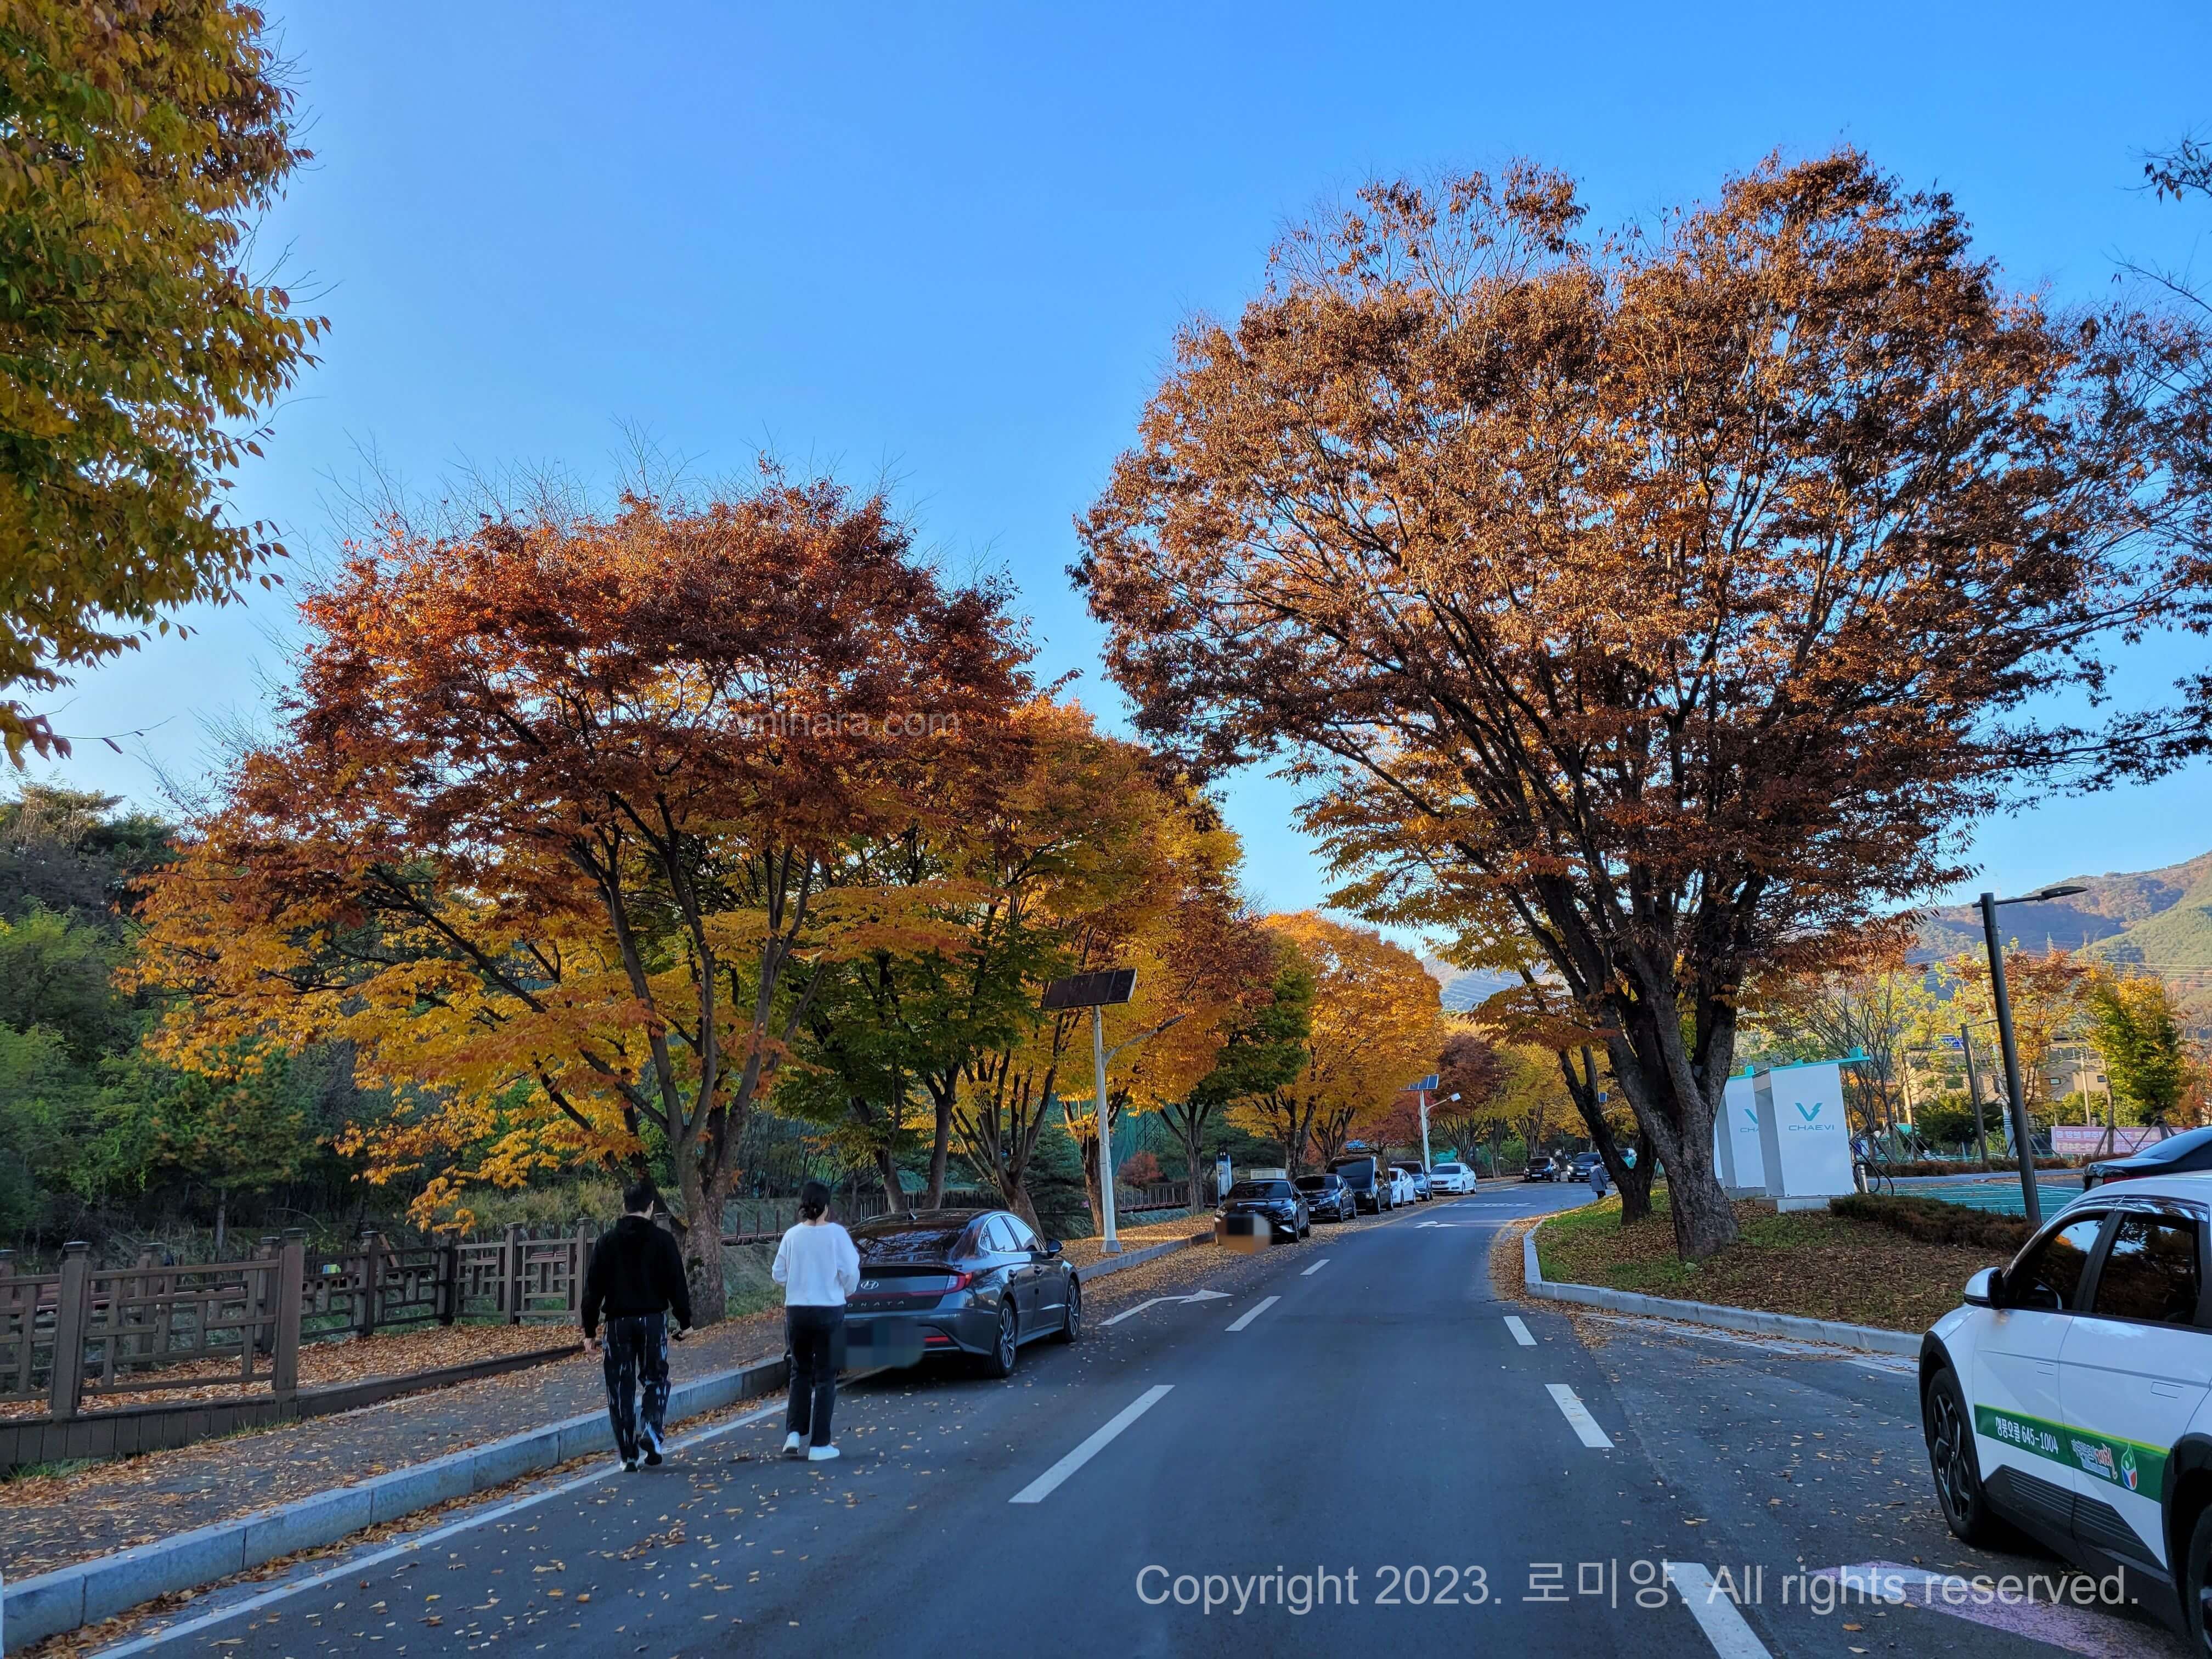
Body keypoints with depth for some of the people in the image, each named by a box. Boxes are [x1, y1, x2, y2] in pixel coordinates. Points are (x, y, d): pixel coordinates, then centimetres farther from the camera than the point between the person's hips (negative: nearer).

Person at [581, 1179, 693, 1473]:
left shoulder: (607, 1242, 2)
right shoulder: (662, 1240, -3)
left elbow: (593, 1289, 2)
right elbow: (677, 1284, -2)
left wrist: (590, 1331, 7)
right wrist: (684, 1320, 8)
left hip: (618, 1322, 1)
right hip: (654, 1320, -1)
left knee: (621, 1387, 7)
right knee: (655, 1379, 13)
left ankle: (627, 1455, 7)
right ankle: (651, 1432, -9)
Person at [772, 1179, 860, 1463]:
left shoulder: (792, 1236, -2)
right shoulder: (836, 1234, -10)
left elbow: (779, 1274, 4)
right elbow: (851, 1272, -9)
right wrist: (846, 1292, 12)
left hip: (796, 1311, 3)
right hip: (829, 1310, -3)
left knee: (800, 1372, 19)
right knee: (825, 1377, 6)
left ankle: (794, 1433, 8)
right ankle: (819, 1445, 6)